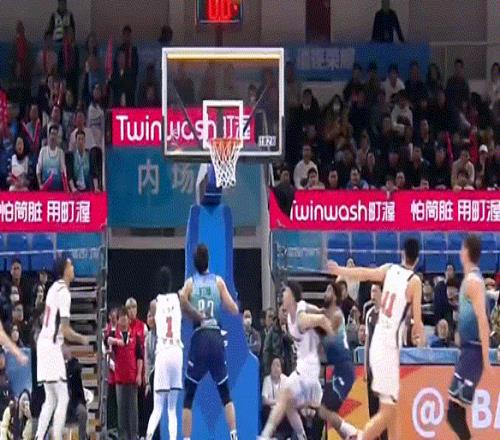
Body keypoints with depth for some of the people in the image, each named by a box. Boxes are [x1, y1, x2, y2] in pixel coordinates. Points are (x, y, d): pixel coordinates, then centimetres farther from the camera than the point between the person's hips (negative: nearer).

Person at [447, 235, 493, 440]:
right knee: (455, 411, 12)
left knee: (454, 411, -12)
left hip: (473, 352, -10)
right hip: (468, 349, 10)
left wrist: (486, 360, -25)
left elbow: (483, 321, -22)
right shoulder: (471, 279, 15)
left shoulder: (473, 281, -15)